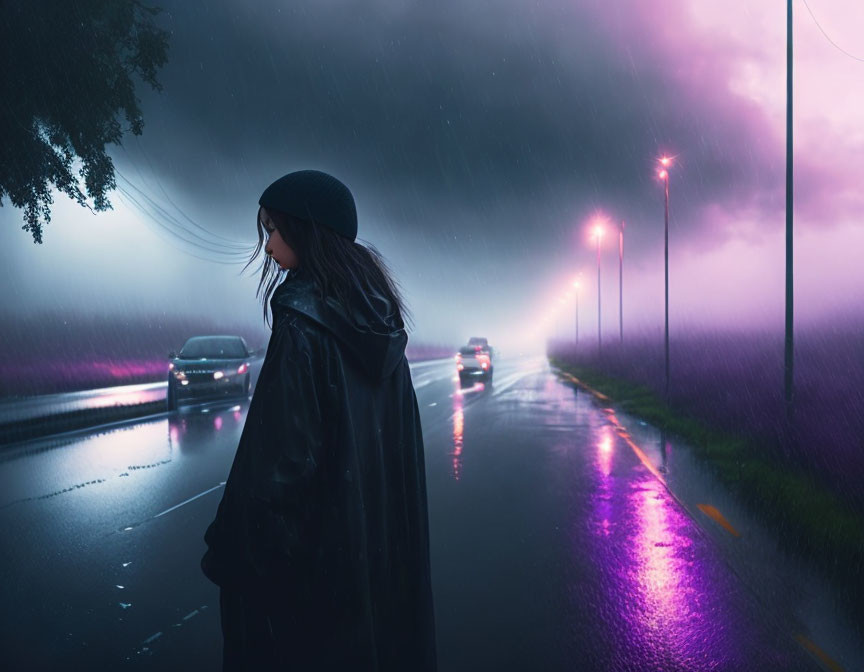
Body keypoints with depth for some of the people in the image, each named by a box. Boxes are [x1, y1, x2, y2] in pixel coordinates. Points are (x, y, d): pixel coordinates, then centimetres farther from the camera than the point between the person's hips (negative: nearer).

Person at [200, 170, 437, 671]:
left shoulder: (302, 323, -20)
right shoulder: (375, 315, 4)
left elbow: (286, 447, -22)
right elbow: (398, 435, 9)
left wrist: (241, 548, -14)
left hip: (318, 536, -8)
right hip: (379, 529, 8)